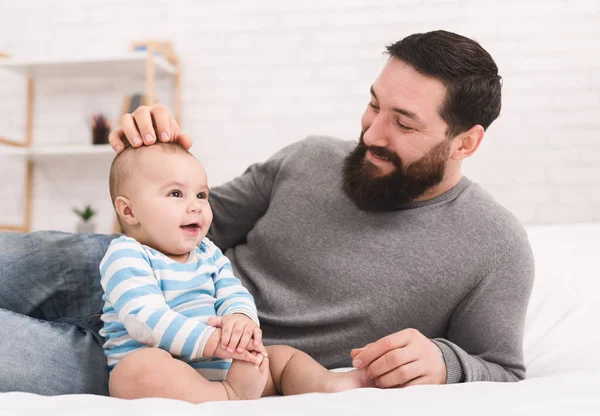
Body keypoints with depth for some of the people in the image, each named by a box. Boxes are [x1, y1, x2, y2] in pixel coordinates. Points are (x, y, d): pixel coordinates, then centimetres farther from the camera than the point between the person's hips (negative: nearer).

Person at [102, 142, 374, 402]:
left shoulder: (209, 254, 14)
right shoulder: (126, 256, -9)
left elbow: (234, 294, 4)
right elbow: (144, 318, -22)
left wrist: (241, 319, -23)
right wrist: (210, 340, -32)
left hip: (220, 367, 7)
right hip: (159, 377, -6)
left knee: (283, 356, 0)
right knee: (136, 368, -38)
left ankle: (330, 384, -28)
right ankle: (231, 397, -44)